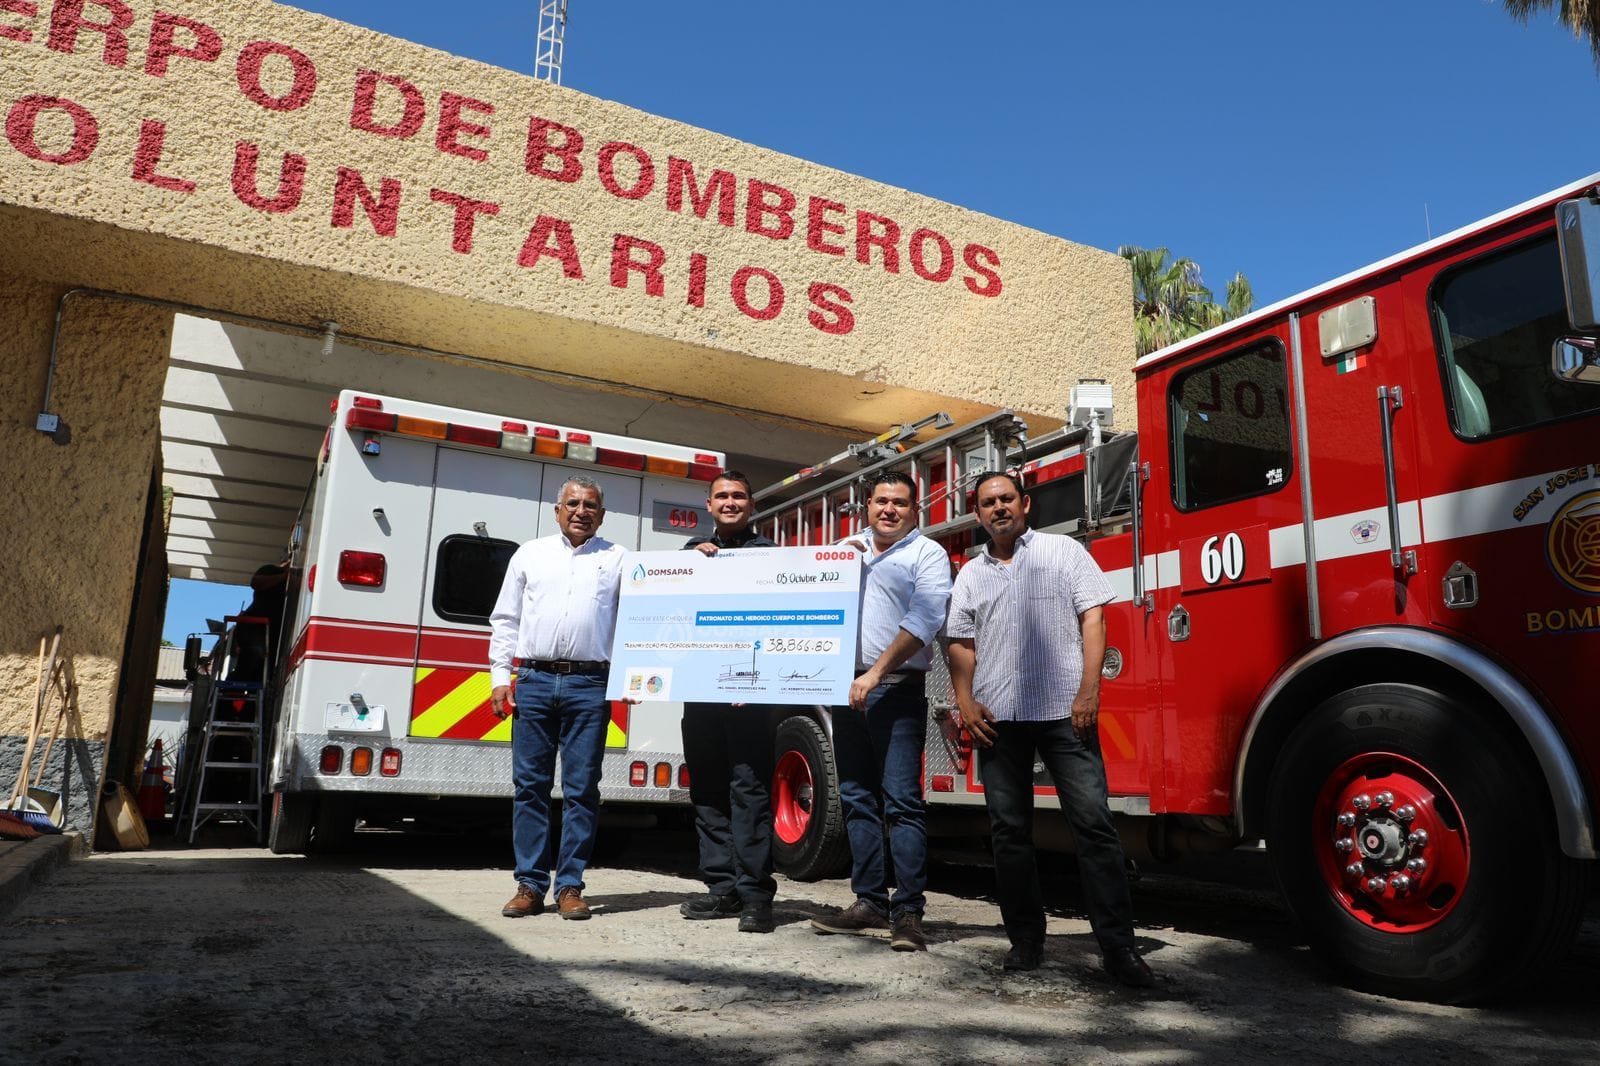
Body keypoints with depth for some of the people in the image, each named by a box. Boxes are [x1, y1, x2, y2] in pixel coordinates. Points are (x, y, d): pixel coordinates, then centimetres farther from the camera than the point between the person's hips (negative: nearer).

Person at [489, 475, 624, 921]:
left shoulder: (617, 559, 11)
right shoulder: (530, 554, 14)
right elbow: (505, 620, 13)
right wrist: (500, 677, 5)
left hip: (590, 686, -1)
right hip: (534, 681, 1)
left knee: (581, 788, 0)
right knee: (529, 785, 3)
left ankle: (570, 886, 9)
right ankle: (530, 885, 12)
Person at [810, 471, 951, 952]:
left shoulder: (927, 554, 1)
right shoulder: (847, 548, 19)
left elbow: (923, 621, -12)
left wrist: (876, 673, -18)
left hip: (897, 690, -6)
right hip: (847, 687, 6)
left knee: (901, 802, -8)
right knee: (858, 800, 8)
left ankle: (908, 913, -3)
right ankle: (869, 904, 16)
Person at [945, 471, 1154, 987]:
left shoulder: (1064, 551, 7)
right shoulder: (970, 575, 16)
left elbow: (1093, 619, 0)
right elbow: (961, 645, 15)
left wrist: (1089, 690, -10)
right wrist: (965, 703, 0)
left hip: (1064, 711, -3)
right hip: (998, 717, 4)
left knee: (1093, 824, -6)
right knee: (1009, 832, 6)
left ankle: (1118, 946, 0)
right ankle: (1025, 939, 17)